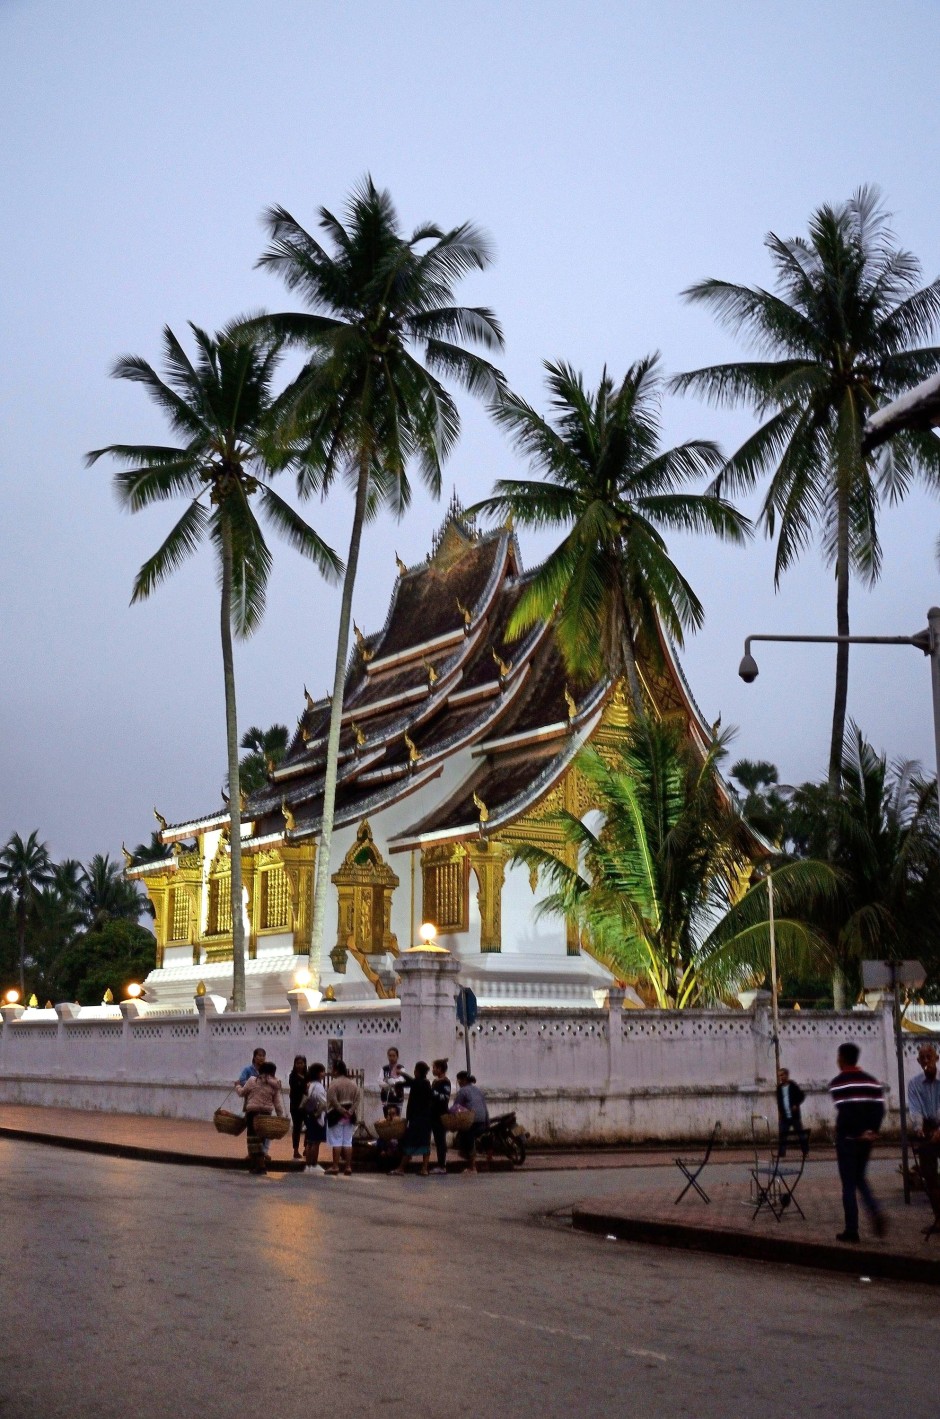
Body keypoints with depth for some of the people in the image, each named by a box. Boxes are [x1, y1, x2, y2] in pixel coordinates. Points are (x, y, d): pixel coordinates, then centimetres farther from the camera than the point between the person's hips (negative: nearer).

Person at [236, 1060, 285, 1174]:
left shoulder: (253, 1080, -4)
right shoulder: (275, 1084, 5)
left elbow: (242, 1092, 7)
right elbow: (278, 1102, 4)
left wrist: (237, 1086, 28)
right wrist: (281, 1116, 8)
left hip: (253, 1111, -4)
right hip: (267, 1113, 4)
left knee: (253, 1136, 1)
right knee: (261, 1137, 11)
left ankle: (259, 1164, -3)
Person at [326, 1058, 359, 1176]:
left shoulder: (334, 1084, -11)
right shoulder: (352, 1084, 8)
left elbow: (333, 1101, -19)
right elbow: (356, 1100, 2)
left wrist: (342, 1111, -12)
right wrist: (350, 1111, -5)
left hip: (337, 1115, -6)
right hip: (350, 1116, 6)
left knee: (337, 1141, -2)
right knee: (348, 1141, 8)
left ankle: (335, 1167, -1)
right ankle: (348, 1167, 8)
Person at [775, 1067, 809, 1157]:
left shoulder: (793, 1086, -5)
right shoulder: (779, 1087, 8)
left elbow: (802, 1095, -3)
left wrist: (797, 1105, -14)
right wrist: (780, 1112, 8)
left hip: (794, 1115, -4)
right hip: (784, 1116, 4)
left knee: (801, 1133, 2)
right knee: (782, 1135, -1)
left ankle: (805, 1151, 10)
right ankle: (781, 1152, 3)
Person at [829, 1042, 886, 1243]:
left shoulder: (838, 1083, -8)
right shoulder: (872, 1081, 11)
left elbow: (845, 1112, -17)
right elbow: (879, 1108, 2)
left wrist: (858, 1133, -9)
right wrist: (872, 1131, -3)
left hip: (848, 1137, -5)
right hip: (866, 1139, 5)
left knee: (848, 1184, 2)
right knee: (859, 1178, 20)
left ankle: (851, 1231, 2)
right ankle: (875, 1211, -4)